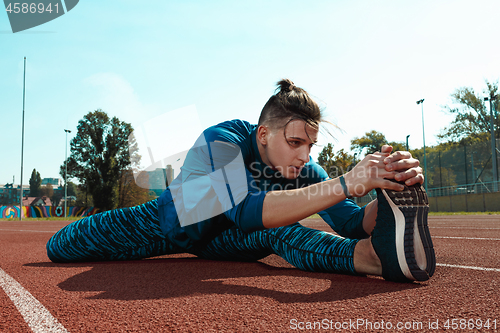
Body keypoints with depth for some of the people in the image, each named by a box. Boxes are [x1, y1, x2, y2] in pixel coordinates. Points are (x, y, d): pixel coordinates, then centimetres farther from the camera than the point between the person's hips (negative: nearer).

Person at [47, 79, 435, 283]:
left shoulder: (305, 169, -22)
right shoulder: (221, 141, -38)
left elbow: (353, 223, -27)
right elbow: (249, 211, -54)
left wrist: (392, 194, -50)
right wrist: (348, 183, -60)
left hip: (222, 240, 2)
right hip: (171, 224, -2)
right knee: (60, 247, -1)